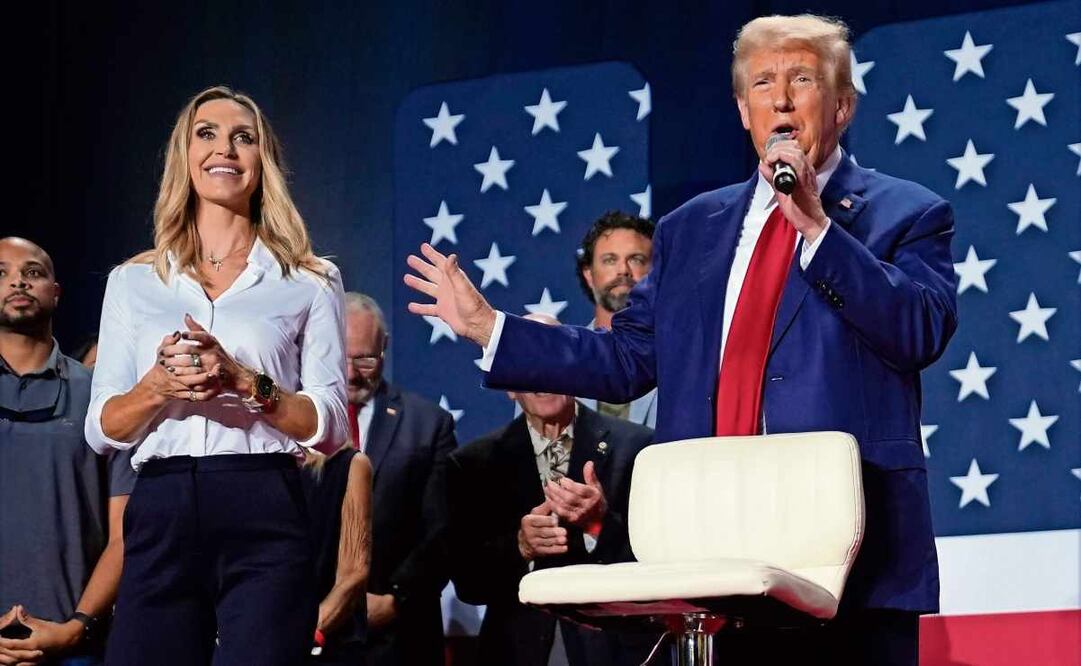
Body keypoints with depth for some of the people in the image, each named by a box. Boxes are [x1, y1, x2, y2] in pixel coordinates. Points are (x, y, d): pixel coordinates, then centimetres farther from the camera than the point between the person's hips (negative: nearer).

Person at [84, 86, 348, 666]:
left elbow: (331, 425, 3)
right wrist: (156, 387, -10)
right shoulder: (133, 281, 15)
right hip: (160, 518, 2)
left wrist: (246, 383, -13)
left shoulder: (309, 282, 10)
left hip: (264, 521, -1)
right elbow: (100, 430, 10)